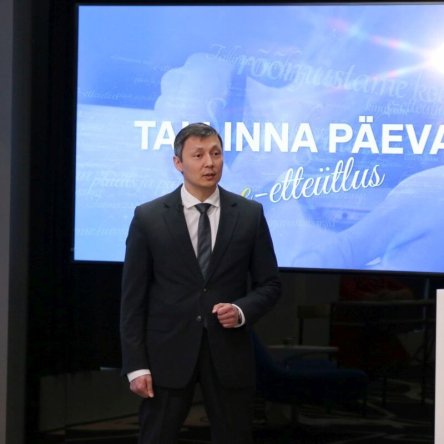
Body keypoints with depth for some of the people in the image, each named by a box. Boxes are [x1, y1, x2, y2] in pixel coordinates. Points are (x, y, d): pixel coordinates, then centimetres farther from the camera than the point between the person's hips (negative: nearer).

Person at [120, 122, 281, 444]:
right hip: (168, 352, -1)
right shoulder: (148, 217, -1)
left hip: (229, 352, 1)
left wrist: (242, 311, -13)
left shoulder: (250, 214, 3)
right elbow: (133, 297, -1)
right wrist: (136, 364, -7)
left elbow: (270, 284, 8)